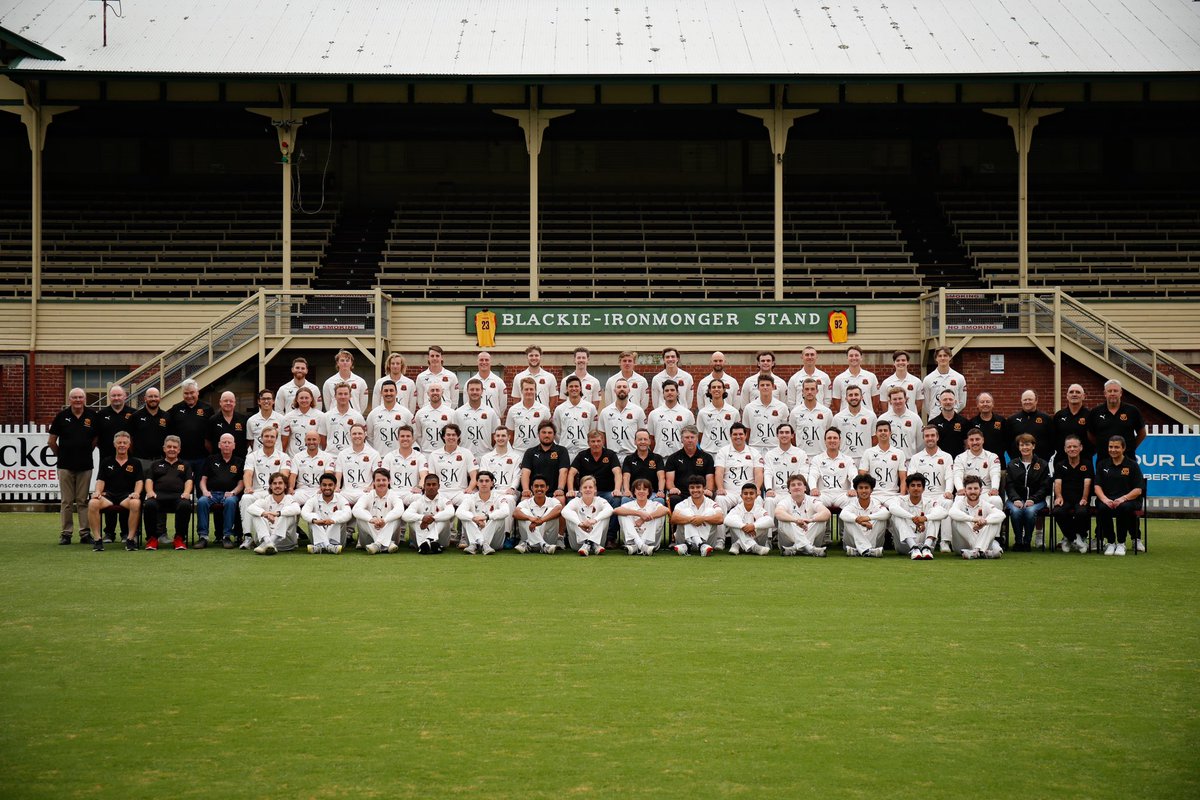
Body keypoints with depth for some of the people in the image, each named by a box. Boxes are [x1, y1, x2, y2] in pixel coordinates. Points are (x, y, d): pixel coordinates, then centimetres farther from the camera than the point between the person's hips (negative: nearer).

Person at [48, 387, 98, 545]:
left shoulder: (92, 416, 2)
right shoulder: (62, 416, 0)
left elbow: (96, 439, 13)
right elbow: (51, 441, 7)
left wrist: (86, 453, 11)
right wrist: (61, 455, 11)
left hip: (85, 465, 0)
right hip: (65, 465, 0)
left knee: (83, 501, 4)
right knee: (67, 501, 3)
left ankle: (85, 533, 7)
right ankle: (66, 533, 8)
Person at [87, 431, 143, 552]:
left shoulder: (135, 463, 16)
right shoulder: (106, 462, 19)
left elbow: (139, 481, 6)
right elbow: (100, 480, 12)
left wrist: (136, 493, -15)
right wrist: (98, 491, -10)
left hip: (127, 496, -1)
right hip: (108, 495, 1)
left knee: (136, 503, -39)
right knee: (93, 503, -32)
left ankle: (130, 538, -28)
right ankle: (97, 539, -24)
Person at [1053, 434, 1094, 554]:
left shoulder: (1086, 464, 11)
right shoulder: (1060, 465, 16)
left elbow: (1087, 483, -3)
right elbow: (1057, 482, 0)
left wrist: (1084, 498, -20)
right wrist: (1058, 497, -20)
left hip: (1080, 500, -1)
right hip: (1065, 499, 1)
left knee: (1082, 512, -36)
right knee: (1058, 512, -33)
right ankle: (1073, 538, -11)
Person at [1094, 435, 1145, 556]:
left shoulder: (1132, 465, 6)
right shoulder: (1102, 465, 15)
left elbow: (1138, 490, -1)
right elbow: (1097, 486, 7)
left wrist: (1123, 498, -19)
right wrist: (1104, 499, -14)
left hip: (1129, 499, -2)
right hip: (1107, 499, 2)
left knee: (1124, 507, -38)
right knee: (1102, 508, -34)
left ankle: (1121, 543, -21)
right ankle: (1110, 542, -17)